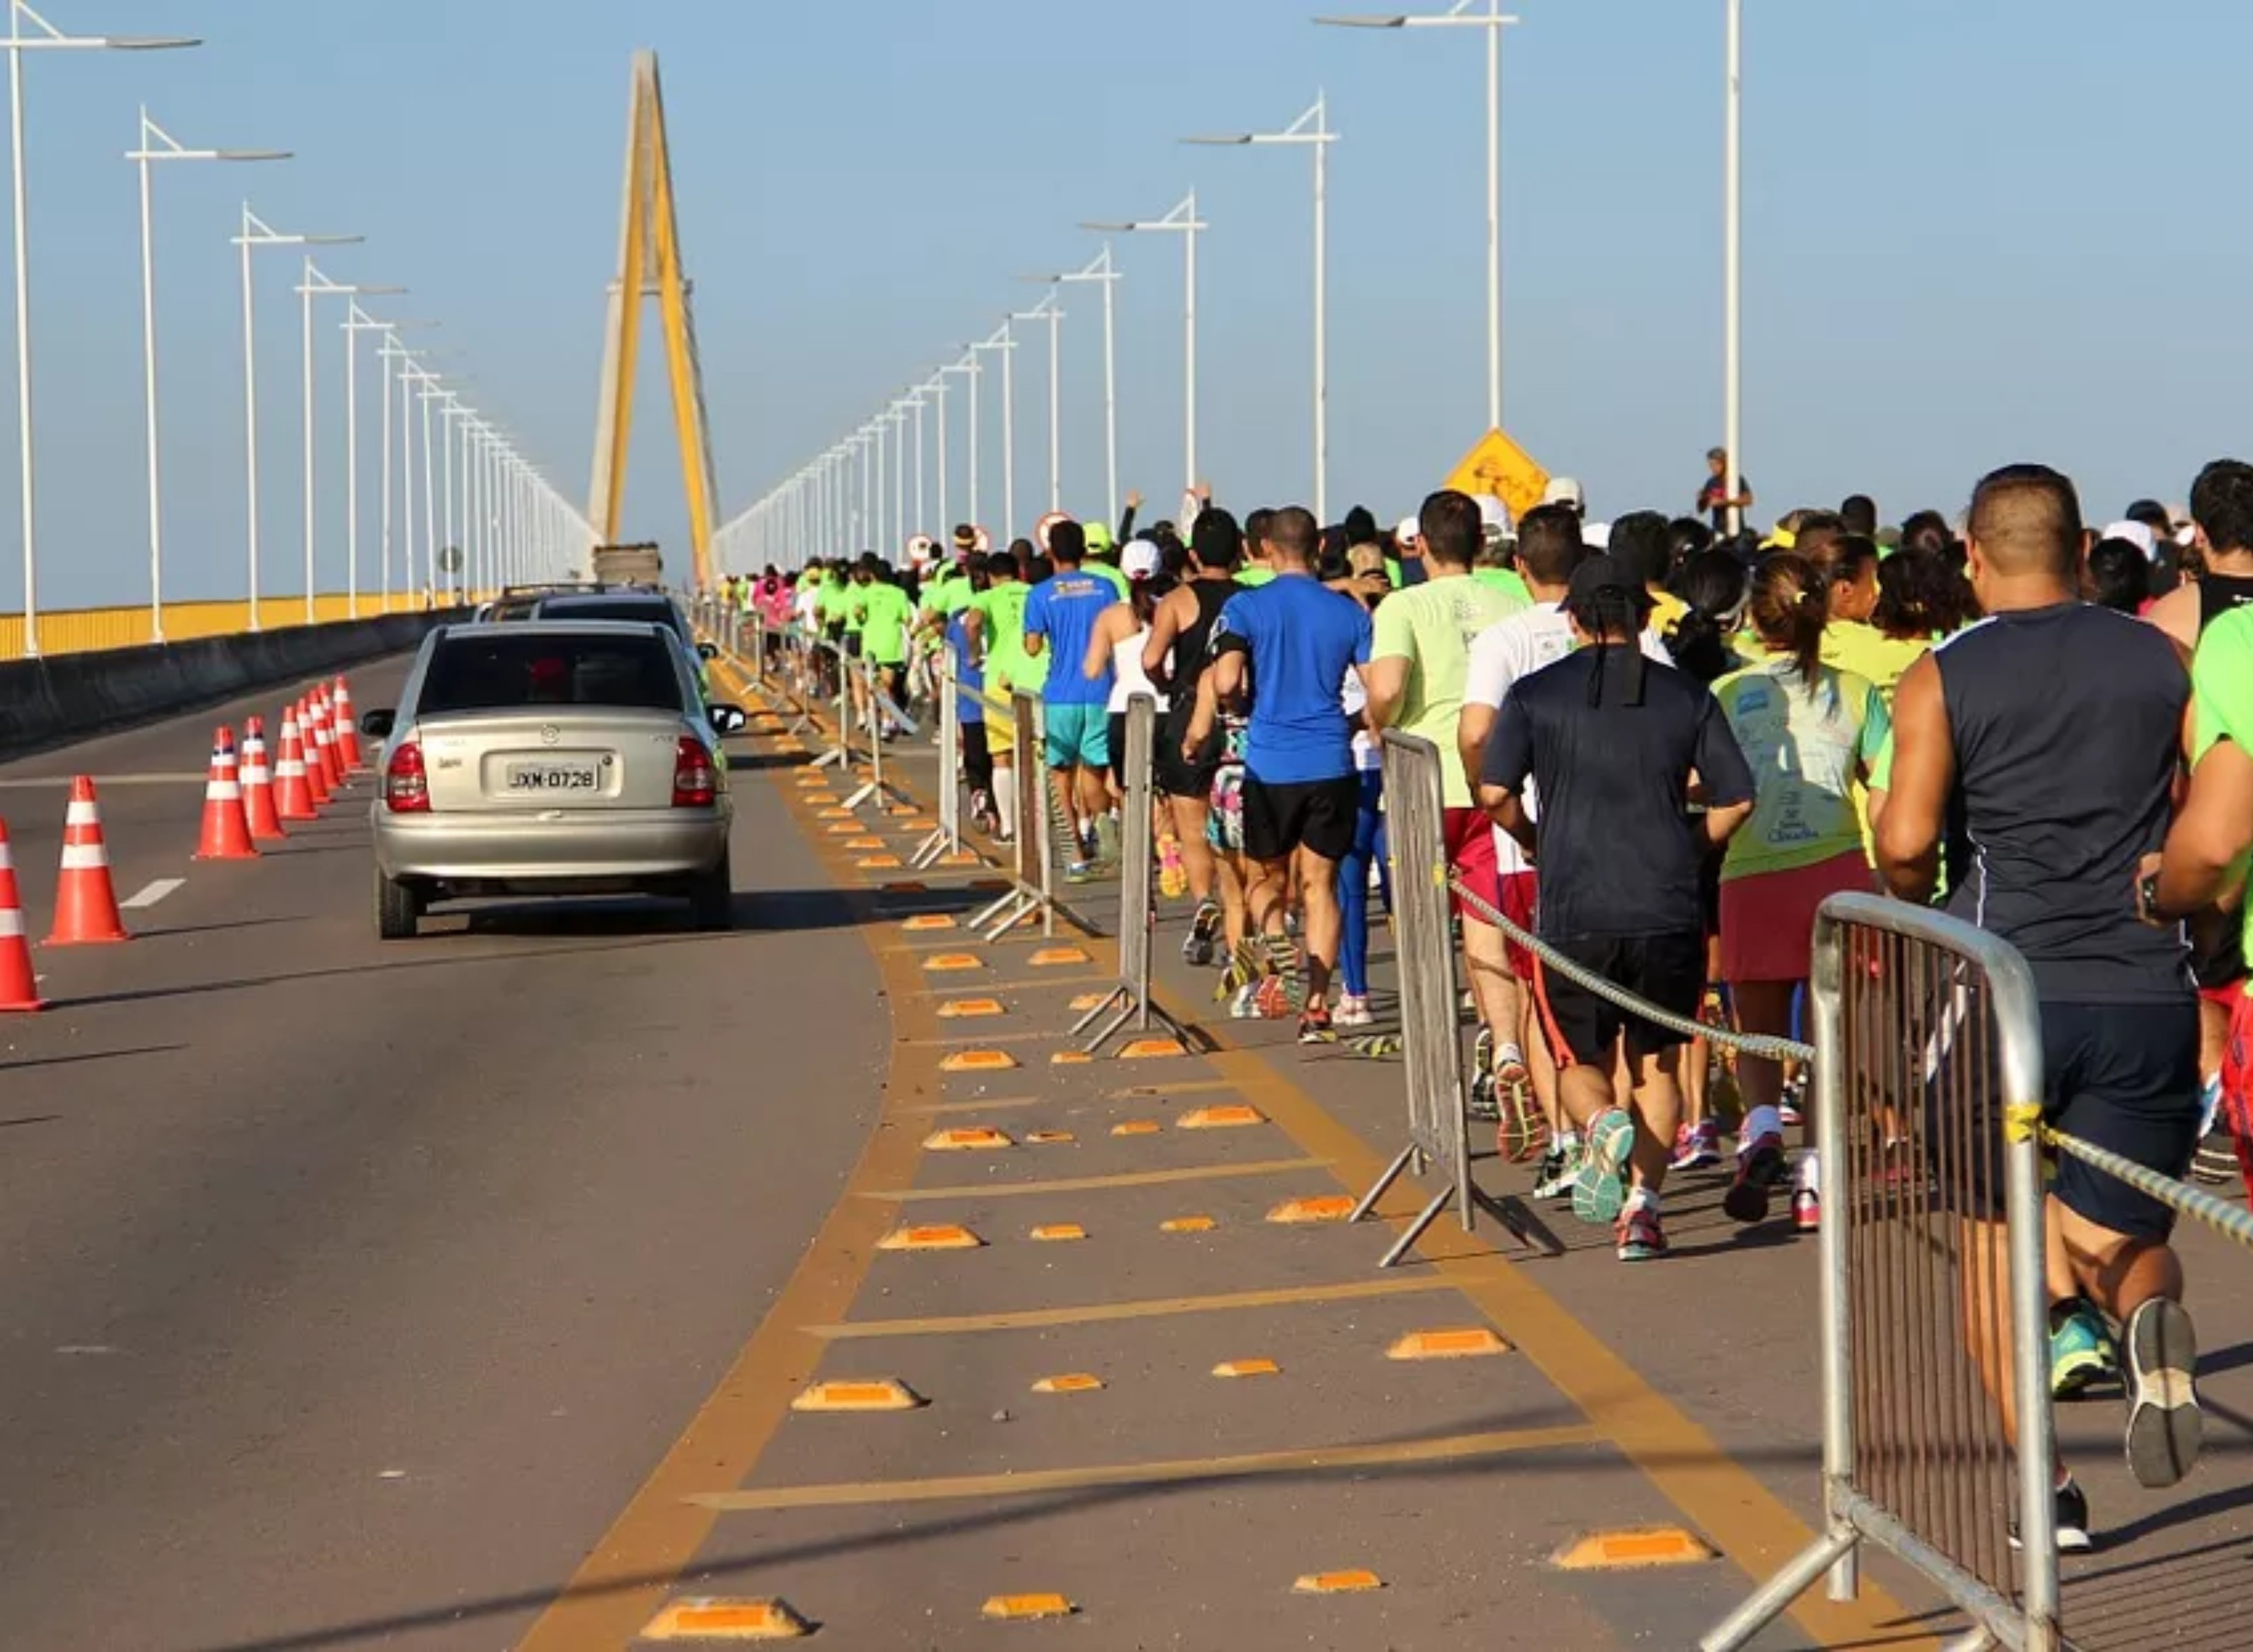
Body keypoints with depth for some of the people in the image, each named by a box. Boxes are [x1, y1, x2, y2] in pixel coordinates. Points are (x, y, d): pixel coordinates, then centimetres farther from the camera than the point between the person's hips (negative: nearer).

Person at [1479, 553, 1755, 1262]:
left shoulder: (1536, 694, 1)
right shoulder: (1686, 696, 4)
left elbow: (1495, 792, -6)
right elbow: (1736, 799, 2)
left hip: (1574, 910, -1)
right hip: (1669, 911, 1)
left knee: (1581, 1062, 13)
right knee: (1656, 1063, 14)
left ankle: (1602, 1124, -20)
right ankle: (1643, 1203, 1)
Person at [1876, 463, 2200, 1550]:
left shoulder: (1944, 677, -2)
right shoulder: (2159, 659, 6)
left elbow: (1904, 841, -11)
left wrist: (1914, 896, 11)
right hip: (2145, 995, 2)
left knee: (1998, 1238, 14)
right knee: (2108, 1239, 13)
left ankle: (2042, 1489, 9)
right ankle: (2146, 1313, -23)